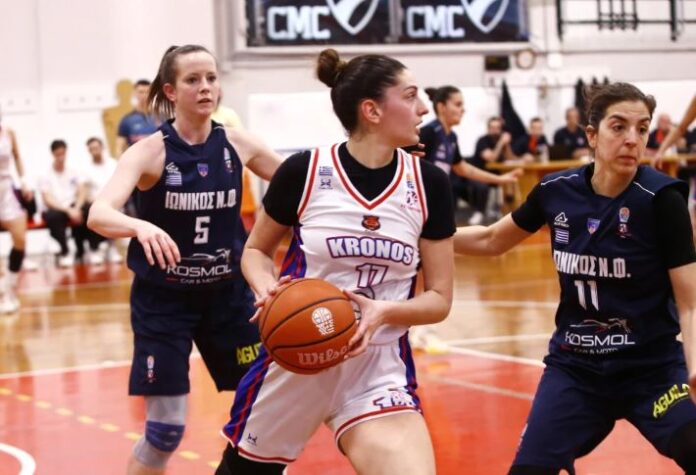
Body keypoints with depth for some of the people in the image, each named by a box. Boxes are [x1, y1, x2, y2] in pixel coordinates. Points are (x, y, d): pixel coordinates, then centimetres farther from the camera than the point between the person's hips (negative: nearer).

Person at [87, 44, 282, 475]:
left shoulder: (237, 144, -4)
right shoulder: (150, 152, -15)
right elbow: (98, 215, -31)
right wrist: (141, 226, -52)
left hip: (228, 293, 4)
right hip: (163, 299, -4)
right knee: (165, 428, -3)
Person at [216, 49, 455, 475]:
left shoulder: (429, 184, -4)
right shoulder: (304, 171, -10)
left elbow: (439, 299, -1)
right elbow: (256, 251, 6)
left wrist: (384, 312, -20)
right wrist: (268, 288, -16)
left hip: (379, 368, 1)